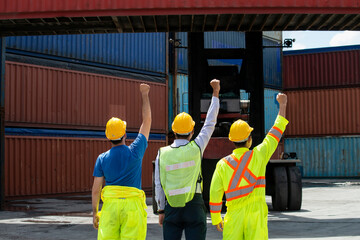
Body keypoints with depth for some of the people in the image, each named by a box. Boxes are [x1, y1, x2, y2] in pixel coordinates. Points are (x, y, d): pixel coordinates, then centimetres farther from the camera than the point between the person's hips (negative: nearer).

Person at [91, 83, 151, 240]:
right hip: (132, 206, -2)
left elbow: (96, 189, 3)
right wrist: (144, 94, 17)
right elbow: (147, 121, 8)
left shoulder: (102, 158, 2)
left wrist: (95, 212, 14)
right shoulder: (135, 152, -2)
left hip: (110, 205, 2)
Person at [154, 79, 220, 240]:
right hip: (194, 206, -2)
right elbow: (210, 124, 6)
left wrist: (161, 210, 11)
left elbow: (159, 185, 2)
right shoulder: (196, 148, -5)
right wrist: (215, 93, 15)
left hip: (172, 208, 2)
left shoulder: (162, 154, -1)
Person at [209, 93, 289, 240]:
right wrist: (282, 105, 19)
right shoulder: (258, 156, -4)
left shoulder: (222, 164, -1)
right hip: (256, 217, -1)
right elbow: (275, 134, 8)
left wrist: (216, 219, 12)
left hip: (234, 217, 1)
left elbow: (215, 193, -1)